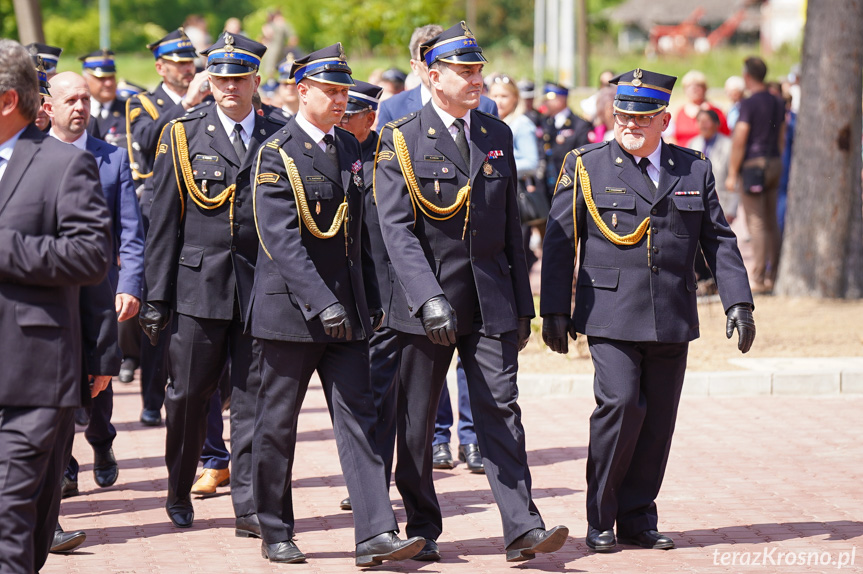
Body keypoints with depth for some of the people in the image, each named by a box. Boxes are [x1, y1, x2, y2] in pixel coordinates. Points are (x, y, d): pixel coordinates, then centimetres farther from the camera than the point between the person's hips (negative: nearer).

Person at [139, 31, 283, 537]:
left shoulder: (279, 140, 6)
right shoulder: (182, 137, 4)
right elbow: (164, 224, 3)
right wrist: (157, 297, 0)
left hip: (261, 287, 1)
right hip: (199, 286, -1)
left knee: (254, 396, 1)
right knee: (190, 394, 6)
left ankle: (250, 506, 4)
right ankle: (180, 491, 27)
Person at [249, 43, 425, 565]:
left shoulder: (349, 148, 11)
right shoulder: (277, 155, -10)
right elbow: (283, 241, -18)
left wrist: (373, 299, 15)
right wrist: (320, 304, -26)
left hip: (347, 311, 5)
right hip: (290, 308, -5)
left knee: (359, 418, -3)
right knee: (278, 424, 6)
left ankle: (376, 534, -8)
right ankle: (276, 533, 18)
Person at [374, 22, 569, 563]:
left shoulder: (498, 135, 10)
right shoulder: (402, 141, -5)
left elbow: (511, 227, 14)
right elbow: (397, 229, -13)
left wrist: (523, 304, 12)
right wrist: (429, 298, -25)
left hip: (490, 302, 3)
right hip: (426, 305, -3)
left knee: (501, 410, -5)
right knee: (417, 422, 7)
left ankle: (523, 528, -9)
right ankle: (423, 529, 20)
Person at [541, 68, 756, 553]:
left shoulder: (695, 170, 11)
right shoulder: (586, 167, 4)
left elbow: (719, 241, 13)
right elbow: (559, 242, 3)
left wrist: (739, 302, 5)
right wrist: (555, 310, -2)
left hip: (673, 321, 3)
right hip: (611, 317, -3)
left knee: (658, 419, 3)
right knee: (620, 404, -15)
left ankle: (637, 519, 14)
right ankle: (600, 520, -3)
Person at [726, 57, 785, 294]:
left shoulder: (748, 104, -13)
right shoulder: (778, 103, 11)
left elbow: (739, 141, -15)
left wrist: (732, 174, -10)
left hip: (752, 165, -7)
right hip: (774, 163, 7)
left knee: (756, 223, -6)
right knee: (771, 222, 11)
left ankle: (758, 279, -7)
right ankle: (772, 276, 14)